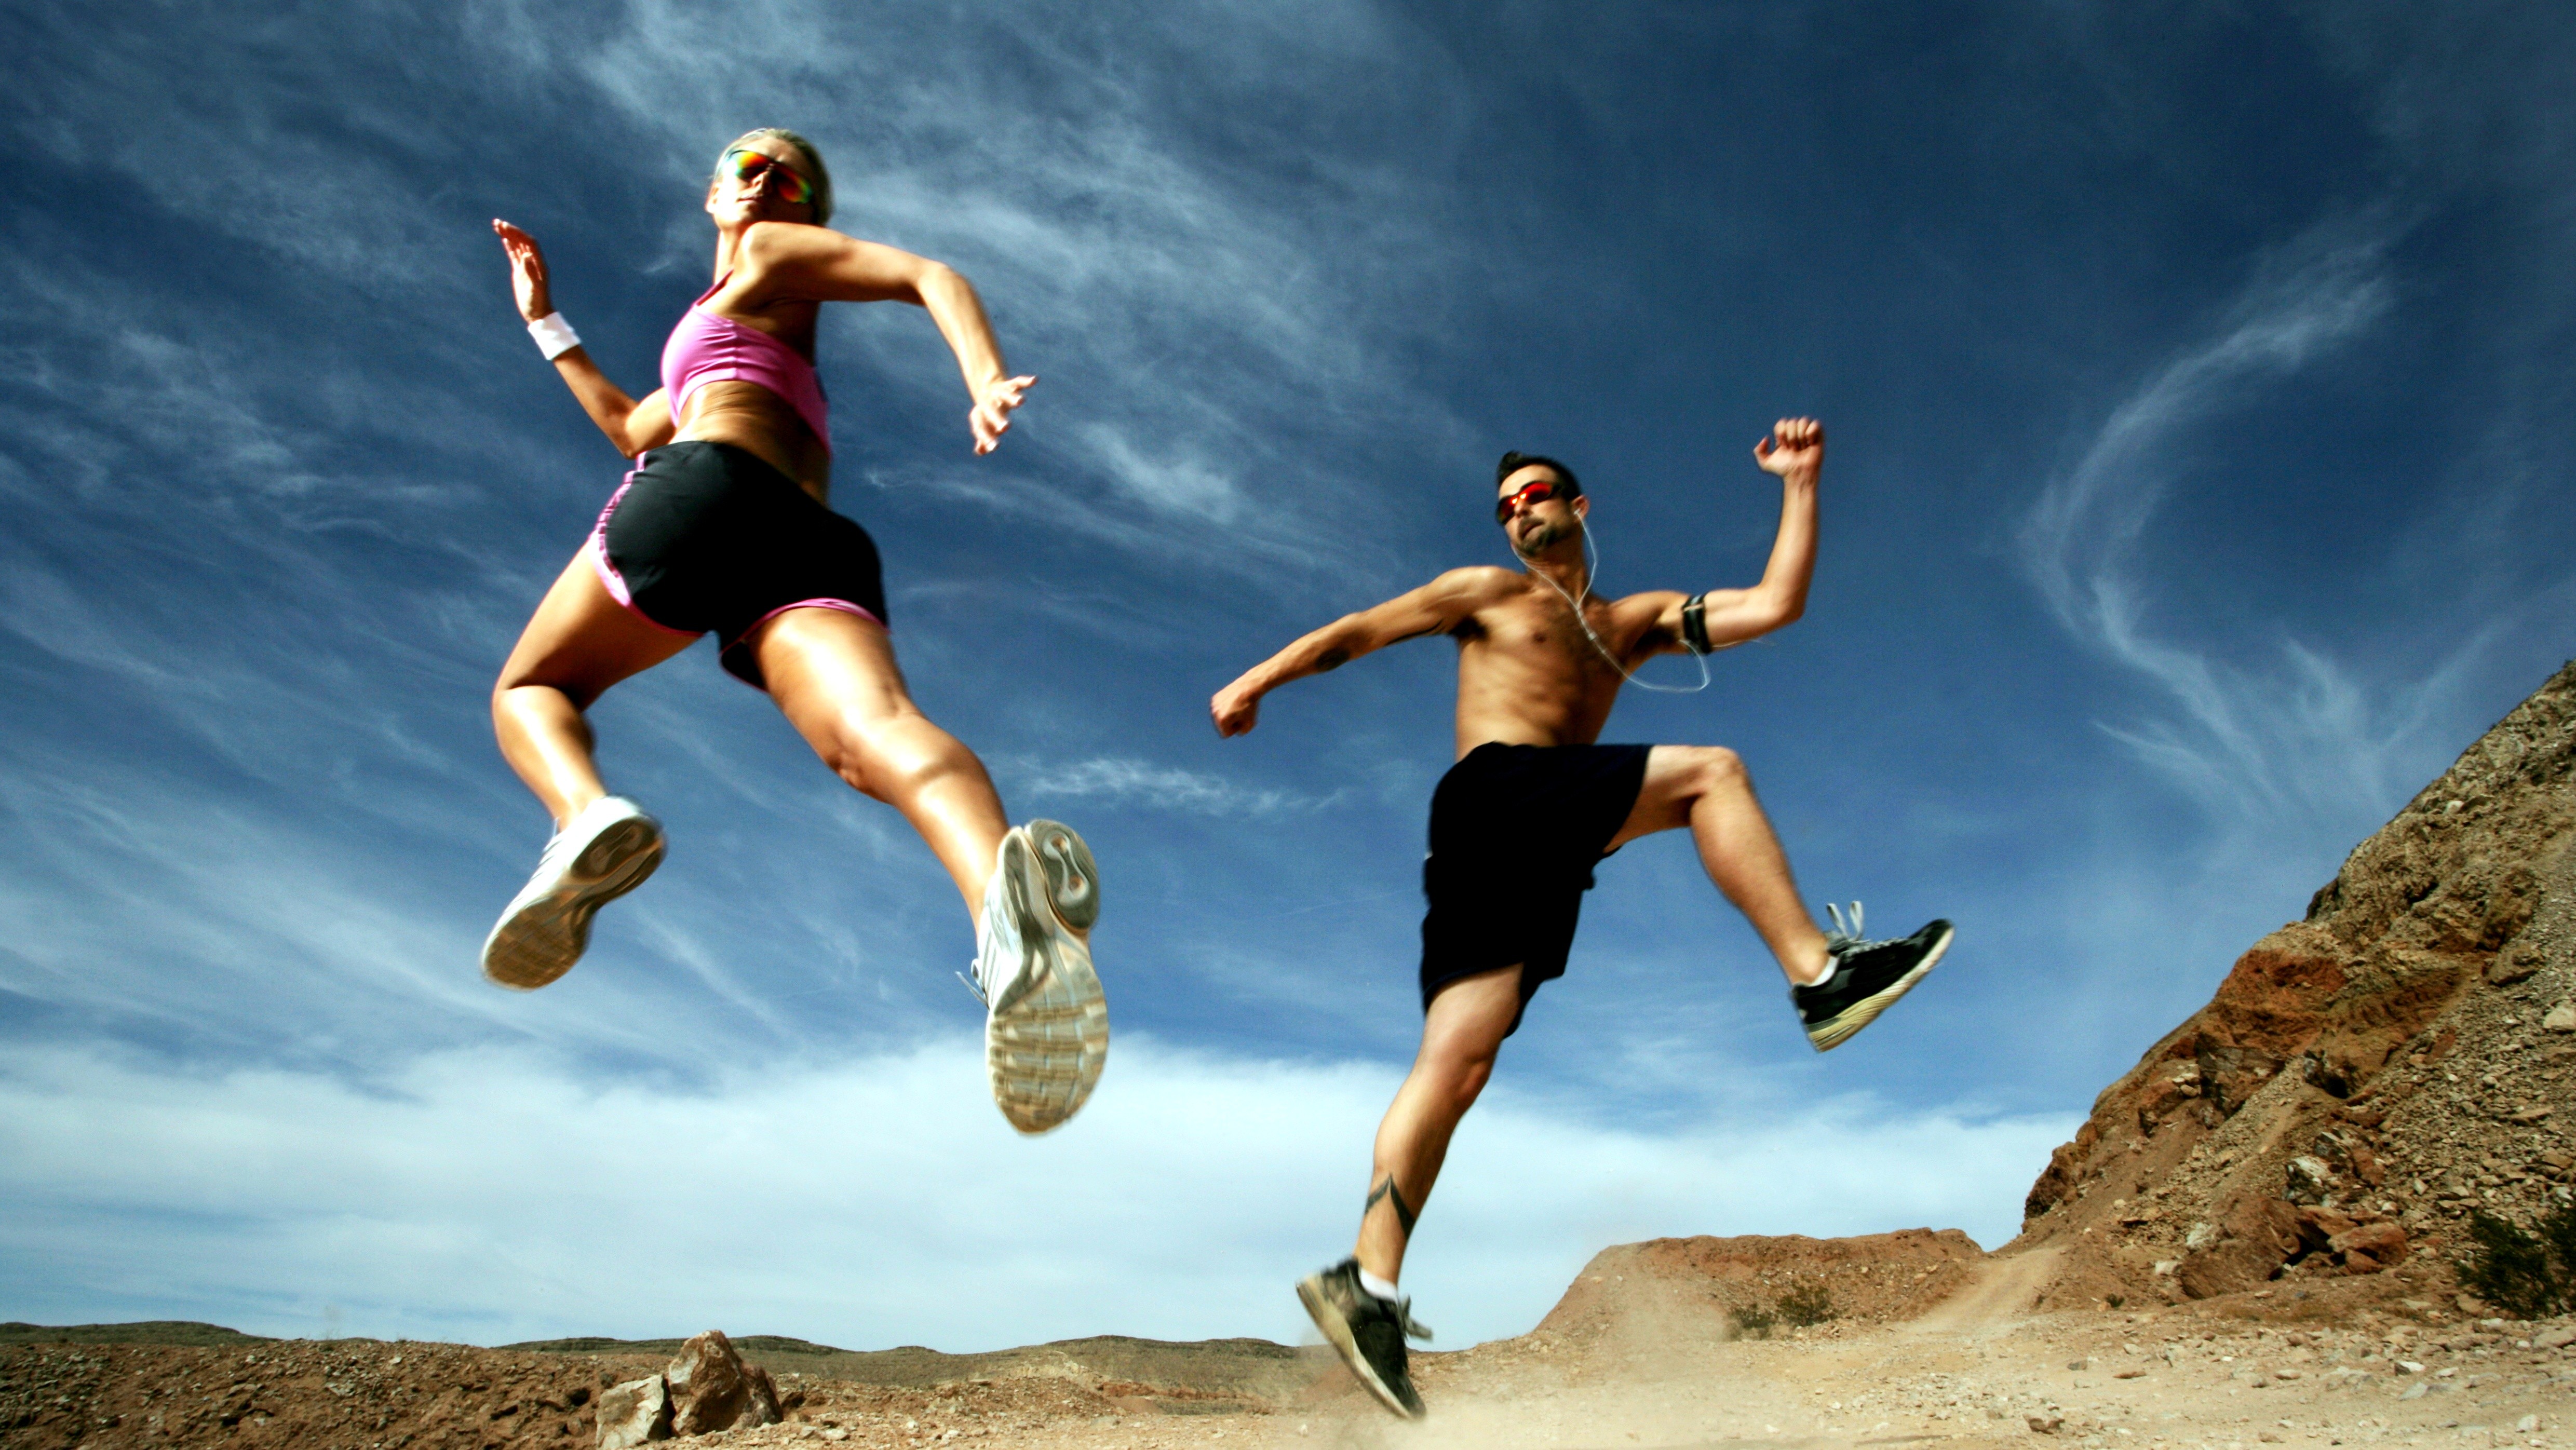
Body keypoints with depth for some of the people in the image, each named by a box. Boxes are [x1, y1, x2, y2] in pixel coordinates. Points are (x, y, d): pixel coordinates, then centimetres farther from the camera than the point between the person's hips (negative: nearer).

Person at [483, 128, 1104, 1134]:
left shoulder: (773, 256, 23)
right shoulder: (725, 334, 46)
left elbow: (930, 277, 5)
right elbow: (634, 429, 53)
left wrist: (985, 380, -15)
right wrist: (545, 320, 58)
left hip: (706, 488, -6)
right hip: (818, 544, 6)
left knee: (529, 690, 11)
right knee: (873, 727, -26)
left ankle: (585, 814, -24)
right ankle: (1004, 886, -58)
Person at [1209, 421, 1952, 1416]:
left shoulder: (1633, 623, 30)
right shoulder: (1488, 594, 19)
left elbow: (1775, 604, 22)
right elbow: (1357, 631, 15)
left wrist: (1801, 485, 19)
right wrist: (1258, 679, 6)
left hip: (1541, 852, 5)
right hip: (1494, 795, -4)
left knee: (1457, 1062, -6)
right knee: (1709, 772, -13)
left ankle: (1367, 1286, -8)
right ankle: (1821, 976, -15)